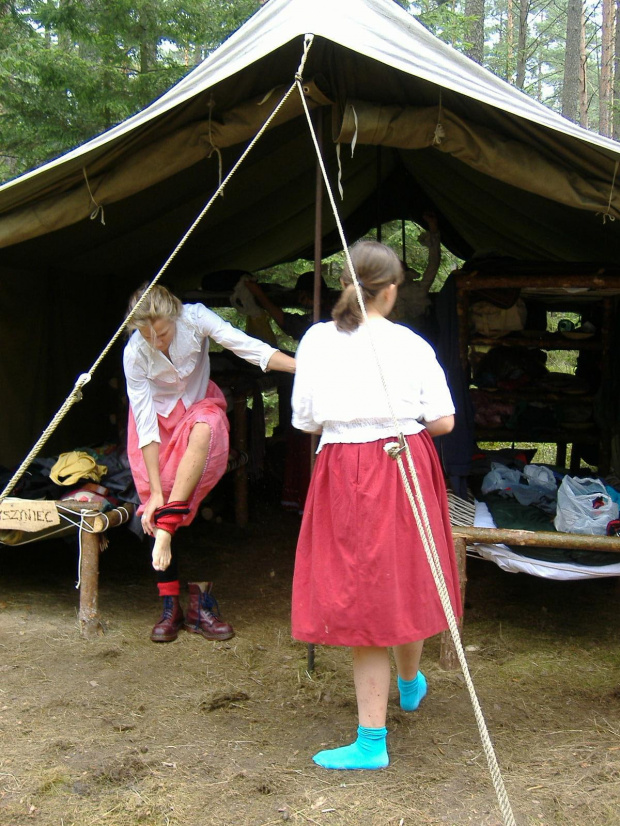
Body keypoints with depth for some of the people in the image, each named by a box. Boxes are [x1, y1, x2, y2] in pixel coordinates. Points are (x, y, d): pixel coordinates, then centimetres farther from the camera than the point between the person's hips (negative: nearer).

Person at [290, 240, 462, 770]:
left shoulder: (317, 341, -2)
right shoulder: (412, 345, -2)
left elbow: (304, 422, 2)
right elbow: (444, 421, -3)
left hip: (345, 475, -1)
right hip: (407, 467, 2)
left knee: (361, 593, 4)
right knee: (405, 582, 21)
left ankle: (373, 742, 8)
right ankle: (411, 684, 47)